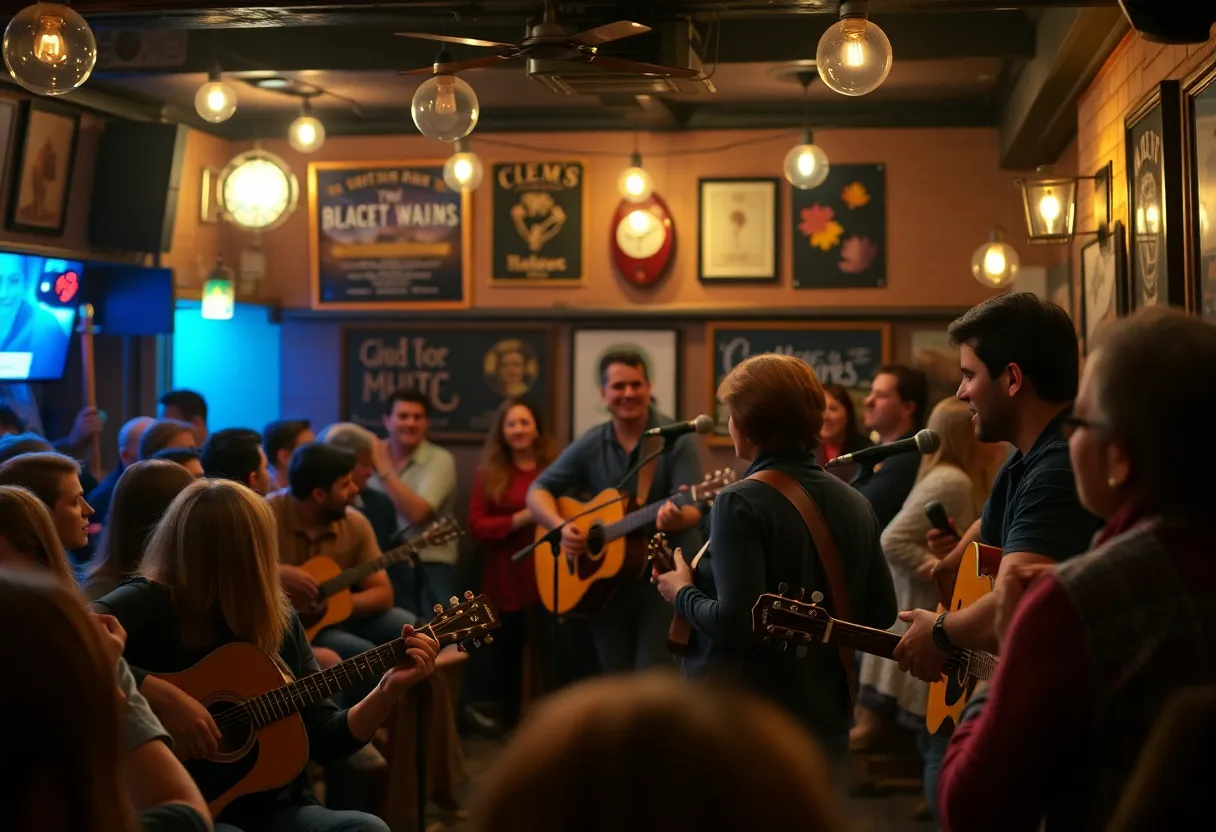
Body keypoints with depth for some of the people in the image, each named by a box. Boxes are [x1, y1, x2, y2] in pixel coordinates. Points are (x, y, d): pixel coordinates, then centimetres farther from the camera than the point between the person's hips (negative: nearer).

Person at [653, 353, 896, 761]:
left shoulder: (740, 503, -17)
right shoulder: (856, 505, 3)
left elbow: (736, 622, -25)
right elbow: (882, 613, 7)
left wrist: (682, 594, -7)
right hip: (824, 725, 6)